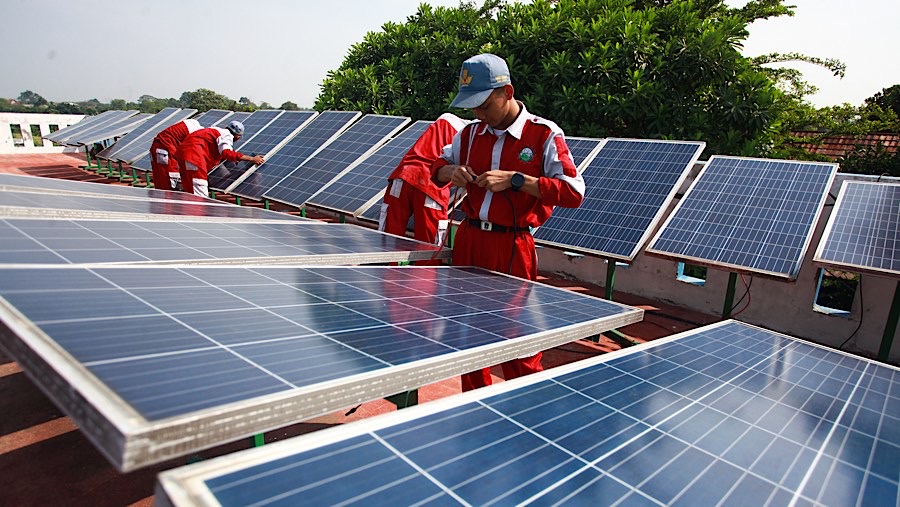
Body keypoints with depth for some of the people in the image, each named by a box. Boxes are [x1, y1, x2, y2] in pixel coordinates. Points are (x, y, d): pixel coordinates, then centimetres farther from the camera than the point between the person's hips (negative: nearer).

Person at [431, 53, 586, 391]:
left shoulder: (544, 134, -6)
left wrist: (515, 180, -19)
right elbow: (438, 168, 24)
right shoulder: (470, 133, 10)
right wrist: (452, 171, -1)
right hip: (468, 239, 6)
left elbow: (574, 192, -14)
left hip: (512, 246, -5)